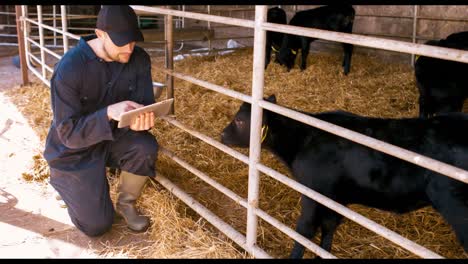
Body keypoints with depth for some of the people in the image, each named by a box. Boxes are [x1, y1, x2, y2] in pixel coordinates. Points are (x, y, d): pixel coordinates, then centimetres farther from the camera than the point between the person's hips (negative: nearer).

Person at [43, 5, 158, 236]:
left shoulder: (139, 59, -14)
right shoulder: (69, 68, -28)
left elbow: (145, 105, -11)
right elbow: (69, 133, -27)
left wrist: (140, 119, -37)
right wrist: (110, 112, -44)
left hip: (112, 138, 4)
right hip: (73, 151, -3)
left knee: (145, 148, -30)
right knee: (97, 225, -7)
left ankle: (125, 204, 0)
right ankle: (65, 180, 24)